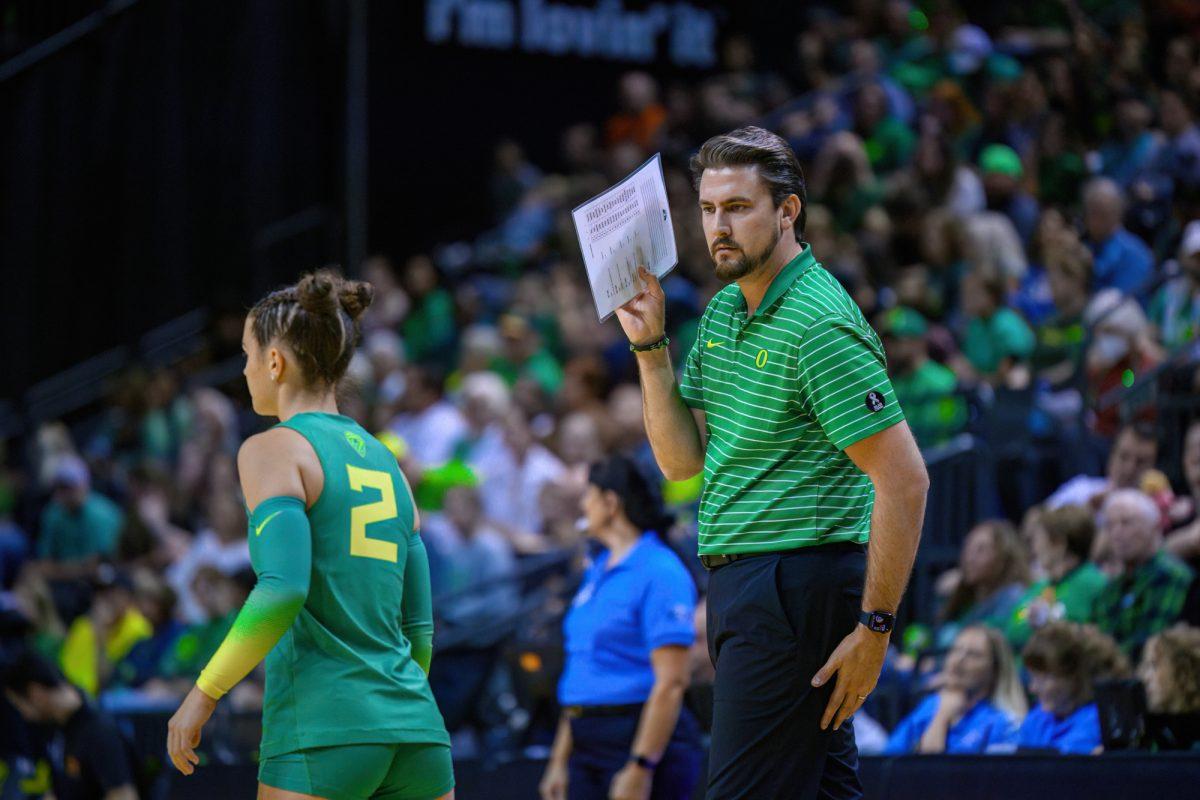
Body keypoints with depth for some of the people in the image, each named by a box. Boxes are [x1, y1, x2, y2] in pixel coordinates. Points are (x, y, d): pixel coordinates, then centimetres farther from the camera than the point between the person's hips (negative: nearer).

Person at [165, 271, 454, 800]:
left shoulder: (274, 450, -1)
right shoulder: (385, 462, 19)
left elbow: (282, 590, -16)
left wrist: (205, 692, -9)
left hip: (322, 733, -6)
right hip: (415, 729, 6)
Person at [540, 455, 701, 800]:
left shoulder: (660, 572, -11)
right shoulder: (598, 571, 17)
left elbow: (671, 682, -17)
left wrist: (640, 769, -22)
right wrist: (560, 759, 20)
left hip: (644, 742, -9)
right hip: (589, 745, 9)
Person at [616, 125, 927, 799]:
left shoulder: (820, 325, -16)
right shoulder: (723, 312, 12)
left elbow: (904, 480, -19)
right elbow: (682, 459, 14)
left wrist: (874, 625, -20)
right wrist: (650, 345, 2)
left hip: (797, 584, -10)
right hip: (738, 583, 10)